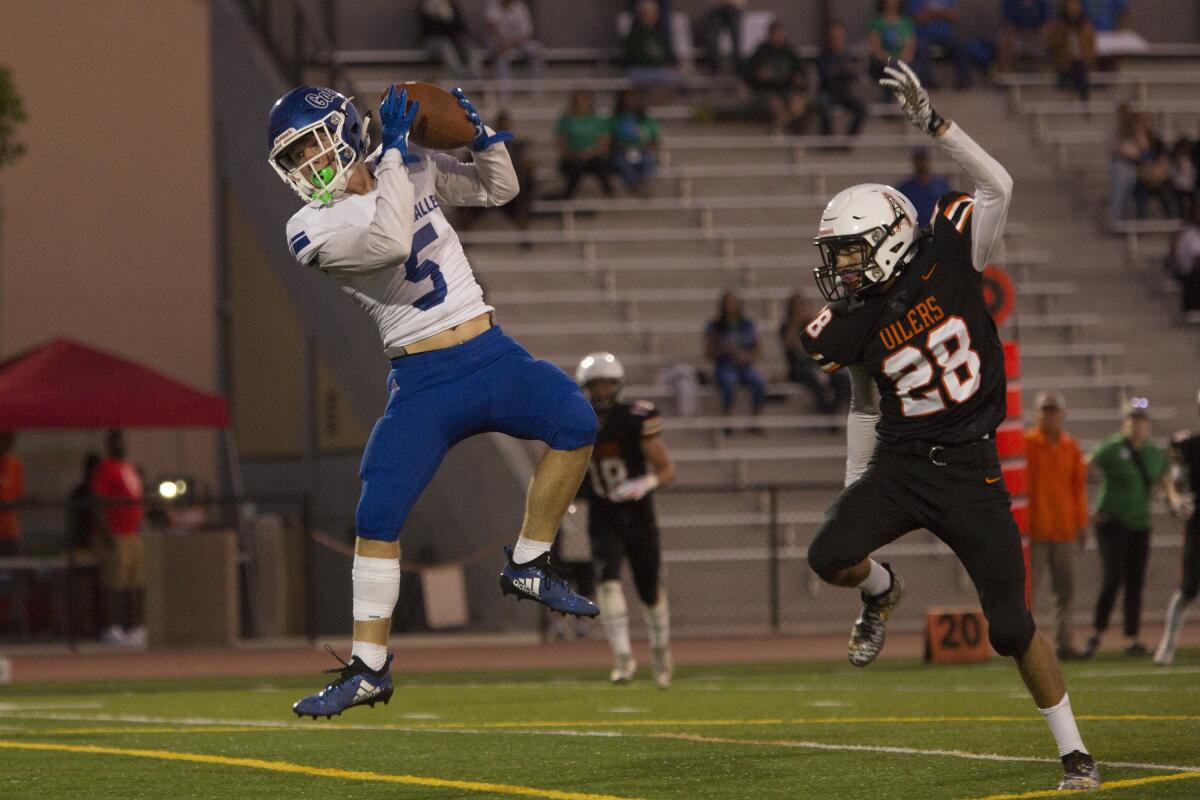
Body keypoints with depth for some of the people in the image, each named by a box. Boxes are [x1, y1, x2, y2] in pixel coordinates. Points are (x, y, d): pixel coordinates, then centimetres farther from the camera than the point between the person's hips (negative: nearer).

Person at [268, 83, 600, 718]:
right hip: (421, 381, -3)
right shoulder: (312, 228, -9)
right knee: (378, 516, -12)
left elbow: (499, 190, 16)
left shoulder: (410, 168, 6)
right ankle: (367, 669, -1)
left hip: (492, 355, 4)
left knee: (575, 424, -19)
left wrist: (479, 135, -3)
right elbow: (392, 242, -27)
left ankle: (528, 565, -1)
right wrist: (394, 149, -22)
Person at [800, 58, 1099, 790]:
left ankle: (1075, 751, 13)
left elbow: (998, 187, -16)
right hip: (899, 464, 3)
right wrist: (855, 485, 17)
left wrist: (935, 124, -23)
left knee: (1012, 627, -2)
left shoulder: (946, 263, -9)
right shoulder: (856, 326, 0)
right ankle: (882, 593, 17)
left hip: (969, 471, -3)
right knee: (831, 556, -21)